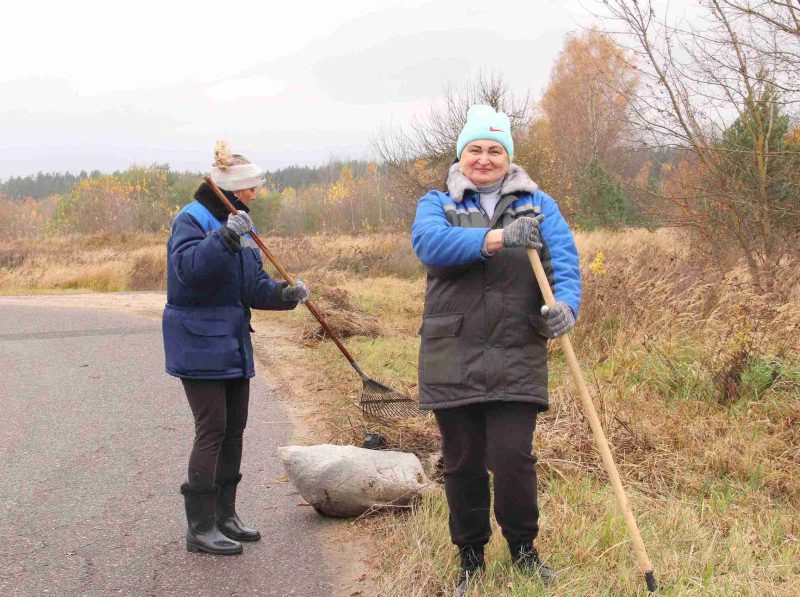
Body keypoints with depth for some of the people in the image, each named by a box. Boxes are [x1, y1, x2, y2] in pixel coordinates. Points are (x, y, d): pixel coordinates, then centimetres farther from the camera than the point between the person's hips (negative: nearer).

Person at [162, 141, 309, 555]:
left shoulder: (239, 225, 14)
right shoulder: (191, 220, -11)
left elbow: (253, 285, 11)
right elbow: (188, 267, -28)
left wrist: (284, 293, -8)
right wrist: (226, 237, -38)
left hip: (234, 344, 8)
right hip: (199, 345, -8)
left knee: (234, 429, 12)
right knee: (211, 431, -9)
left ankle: (224, 516, 23)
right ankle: (200, 528, -3)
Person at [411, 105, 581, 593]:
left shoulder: (538, 205, 11)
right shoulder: (438, 203, 8)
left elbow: (565, 260, -2)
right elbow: (428, 242, -15)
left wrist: (566, 305, -25)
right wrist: (496, 238, -29)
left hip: (517, 360, 0)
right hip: (452, 360, 0)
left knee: (512, 458, -7)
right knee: (462, 463, 7)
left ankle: (524, 547, 18)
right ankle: (471, 556, 25)